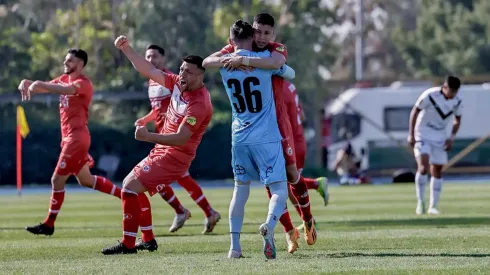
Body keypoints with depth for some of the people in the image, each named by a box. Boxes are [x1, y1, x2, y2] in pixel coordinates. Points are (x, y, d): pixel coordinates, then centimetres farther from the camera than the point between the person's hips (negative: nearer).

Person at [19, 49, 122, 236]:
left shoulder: (83, 83, -14)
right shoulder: (64, 79, 13)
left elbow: (67, 90, -35)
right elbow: (47, 87, 11)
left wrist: (38, 85, -46)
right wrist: (28, 83, -12)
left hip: (77, 138, -10)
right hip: (69, 137, 10)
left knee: (57, 180, -6)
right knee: (86, 180, 17)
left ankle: (49, 224, 3)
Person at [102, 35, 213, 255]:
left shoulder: (200, 104, -25)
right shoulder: (178, 83, 0)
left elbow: (181, 138, -30)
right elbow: (149, 71, 10)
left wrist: (149, 137, -38)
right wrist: (127, 49, 4)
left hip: (173, 157, -10)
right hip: (161, 152, 10)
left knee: (131, 187, -16)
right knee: (130, 184, 22)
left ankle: (128, 244, -13)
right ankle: (148, 240, 26)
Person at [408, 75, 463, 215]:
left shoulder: (457, 102, -7)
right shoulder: (430, 95, -21)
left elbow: (457, 121, 9)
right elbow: (415, 112, -11)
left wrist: (452, 138, -4)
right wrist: (411, 135, -12)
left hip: (440, 136, 5)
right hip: (423, 134, -5)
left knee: (437, 170, 3)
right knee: (423, 166, -21)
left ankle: (433, 206, 10)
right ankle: (420, 202, -10)